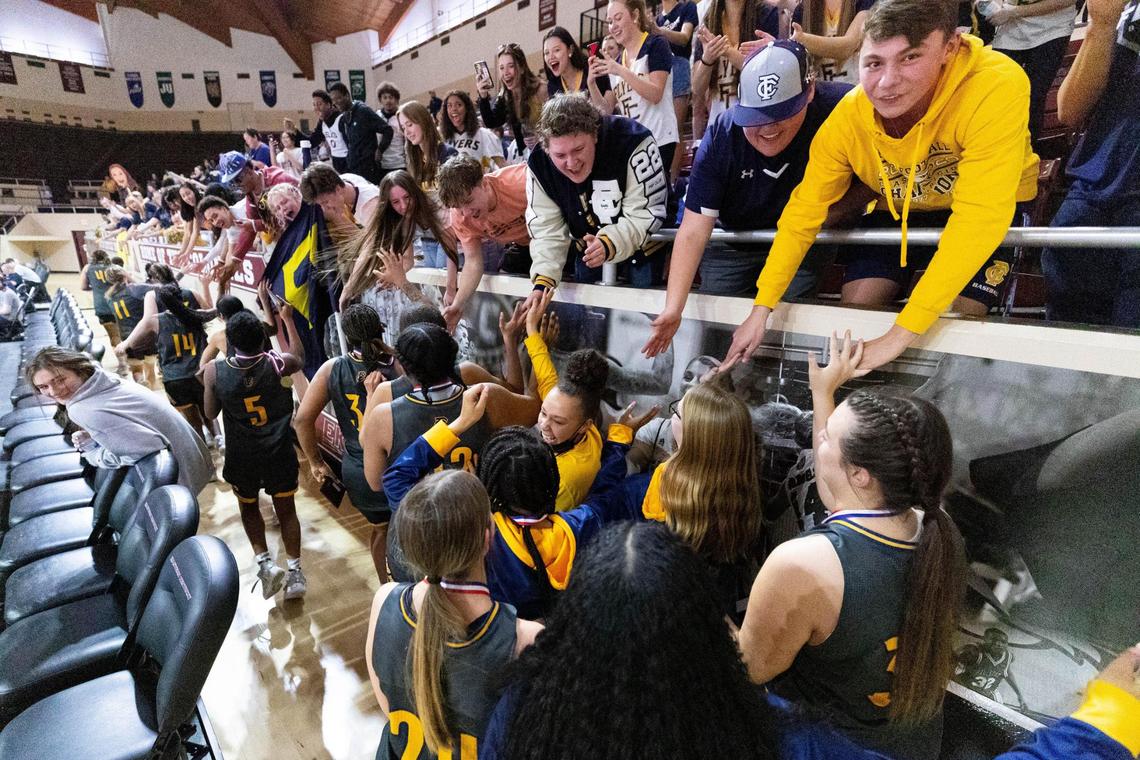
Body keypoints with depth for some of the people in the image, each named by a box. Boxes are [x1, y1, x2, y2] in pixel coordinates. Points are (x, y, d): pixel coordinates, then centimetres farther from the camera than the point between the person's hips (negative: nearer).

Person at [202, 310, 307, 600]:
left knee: (249, 508, 25)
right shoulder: (280, 363, -18)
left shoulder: (215, 371, -16)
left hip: (242, 458, 0)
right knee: (286, 509, 17)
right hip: (280, 454, 0)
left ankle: (265, 562, 11)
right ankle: (295, 571, 17)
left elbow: (211, 413, -1)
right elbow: (299, 361, 8)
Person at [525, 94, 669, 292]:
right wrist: (543, 281, -31)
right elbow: (546, 229, -16)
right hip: (588, 252, 4)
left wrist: (610, 244, -46)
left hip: (644, 246, -3)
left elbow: (646, 214, -28)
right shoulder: (538, 165, -18)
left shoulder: (632, 143, -30)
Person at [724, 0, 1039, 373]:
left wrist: (899, 335, -42)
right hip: (895, 213, 3)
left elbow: (978, 219, -39)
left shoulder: (996, 87, -36)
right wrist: (761, 309, -21)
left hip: (985, 213, -2)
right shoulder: (846, 119, -24)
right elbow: (803, 214, -16)